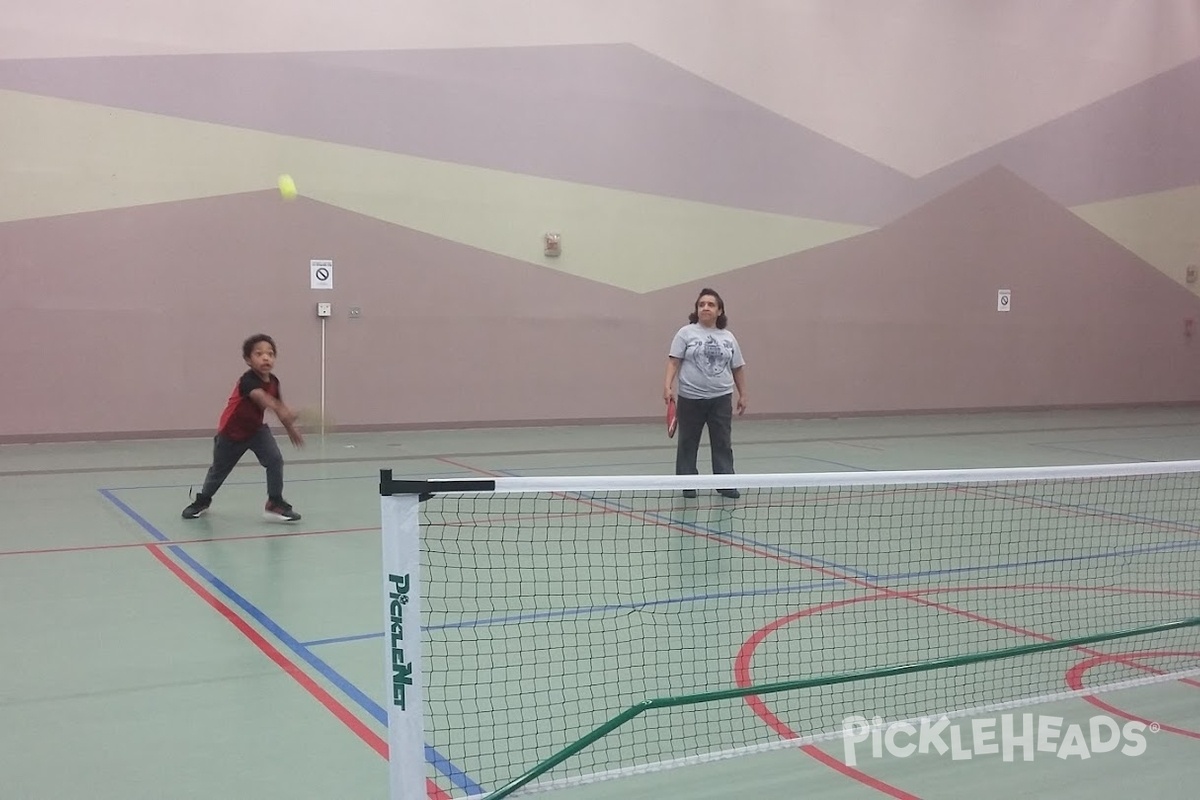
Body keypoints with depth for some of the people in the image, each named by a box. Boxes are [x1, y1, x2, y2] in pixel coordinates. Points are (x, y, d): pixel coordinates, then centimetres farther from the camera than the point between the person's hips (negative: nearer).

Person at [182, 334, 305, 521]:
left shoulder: (273, 381, -12)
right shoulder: (248, 381, -34)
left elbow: (279, 405, 7)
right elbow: (263, 399, -55)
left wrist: (291, 428, 10)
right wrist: (283, 412, -72)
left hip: (256, 428, 4)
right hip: (231, 432, -4)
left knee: (275, 460, -19)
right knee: (219, 469, 16)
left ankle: (275, 504, -8)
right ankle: (202, 500, 44)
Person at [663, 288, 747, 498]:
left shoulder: (728, 338, 10)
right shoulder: (686, 333, -1)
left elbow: (738, 368, 14)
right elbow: (674, 361, -5)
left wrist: (742, 395, 12)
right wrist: (668, 386, -17)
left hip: (721, 398, 2)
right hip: (690, 398, -2)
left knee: (723, 442, 3)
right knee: (688, 442, 6)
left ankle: (725, 483, 8)